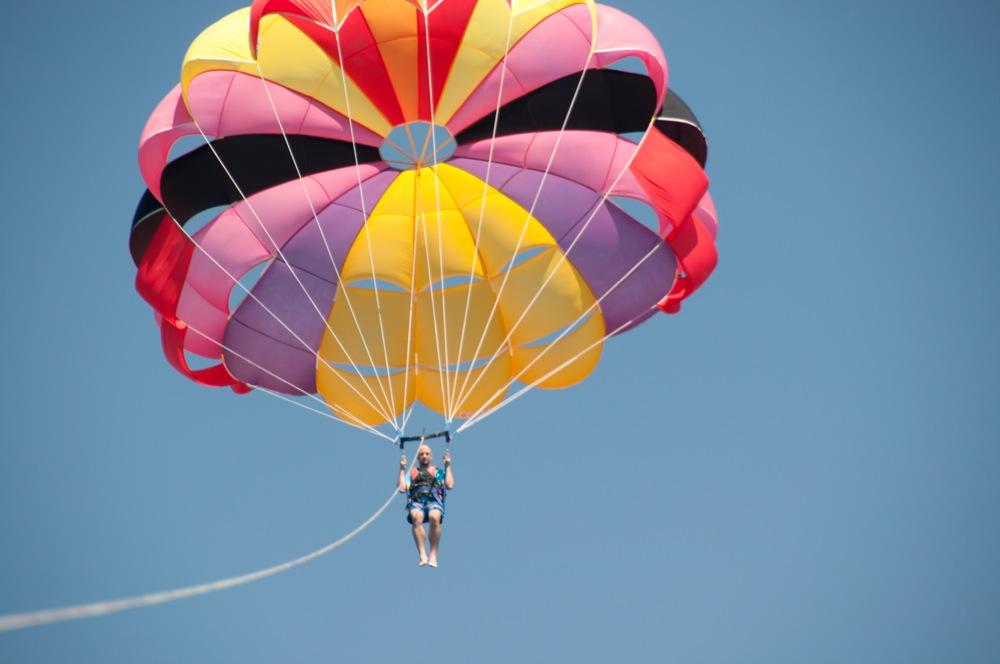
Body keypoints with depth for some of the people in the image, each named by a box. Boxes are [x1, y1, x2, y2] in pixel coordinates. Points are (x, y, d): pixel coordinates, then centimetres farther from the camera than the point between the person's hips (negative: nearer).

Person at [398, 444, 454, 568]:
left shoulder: (439, 472, 30)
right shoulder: (411, 472, 30)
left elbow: (450, 486, 12)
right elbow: (402, 489, 14)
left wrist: (448, 466, 17)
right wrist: (402, 469, 17)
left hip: (434, 502, 0)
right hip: (416, 502, 0)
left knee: (434, 517, -38)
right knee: (417, 517, -38)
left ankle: (433, 555, -31)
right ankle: (422, 554, -40)